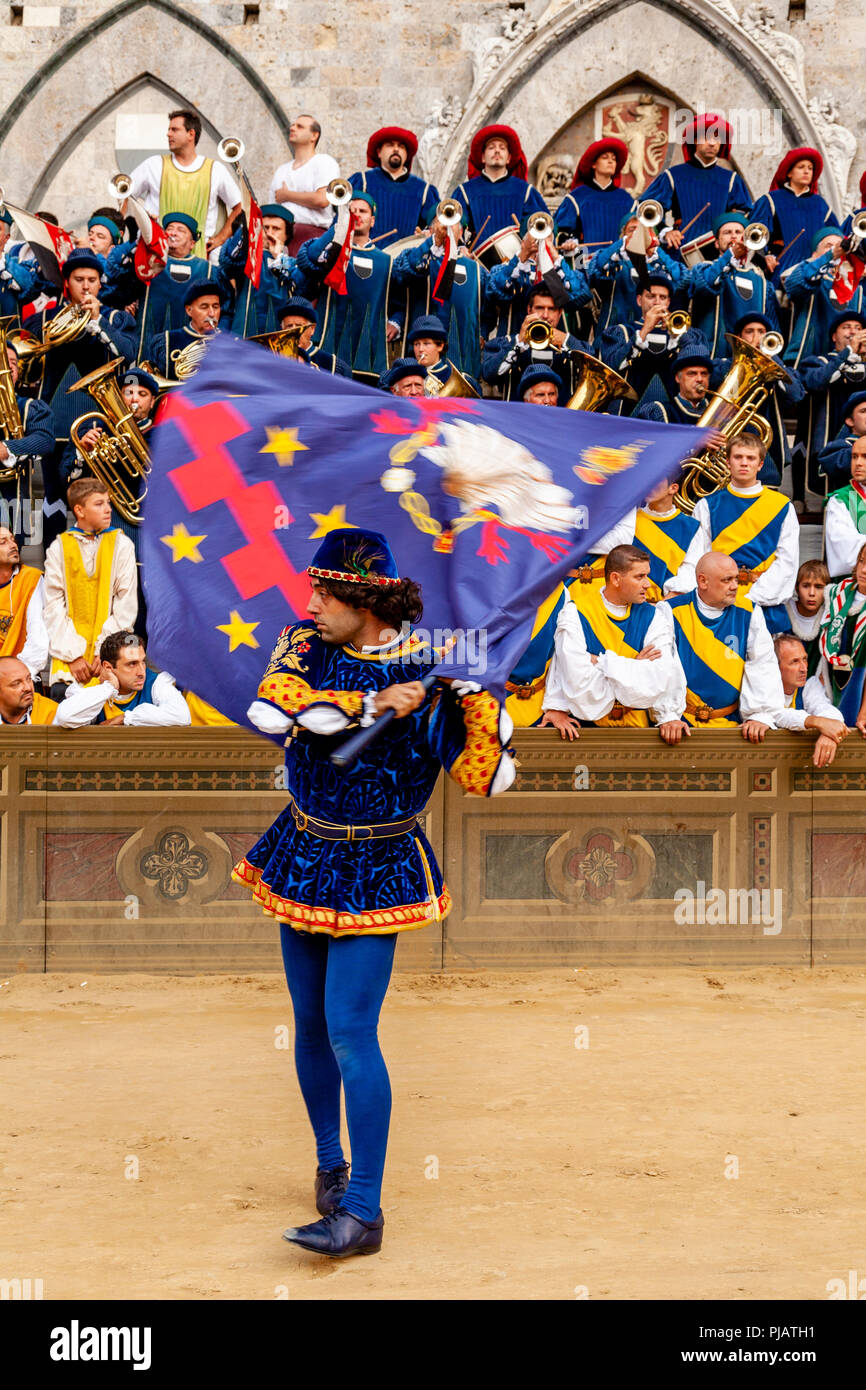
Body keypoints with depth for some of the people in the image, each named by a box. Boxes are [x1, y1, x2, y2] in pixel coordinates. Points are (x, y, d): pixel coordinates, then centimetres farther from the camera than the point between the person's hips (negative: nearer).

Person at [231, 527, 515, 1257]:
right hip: (304, 855, 5)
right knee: (310, 1023, 14)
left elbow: (484, 778, -13)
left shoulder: (429, 670, -11)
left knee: (350, 1032, -9)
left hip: (377, 869, -4)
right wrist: (371, 704, -27)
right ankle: (330, 1163, 35)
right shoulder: (305, 646, -2)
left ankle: (363, 1211, 0)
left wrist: (476, 694, -23)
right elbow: (269, 708, -23)